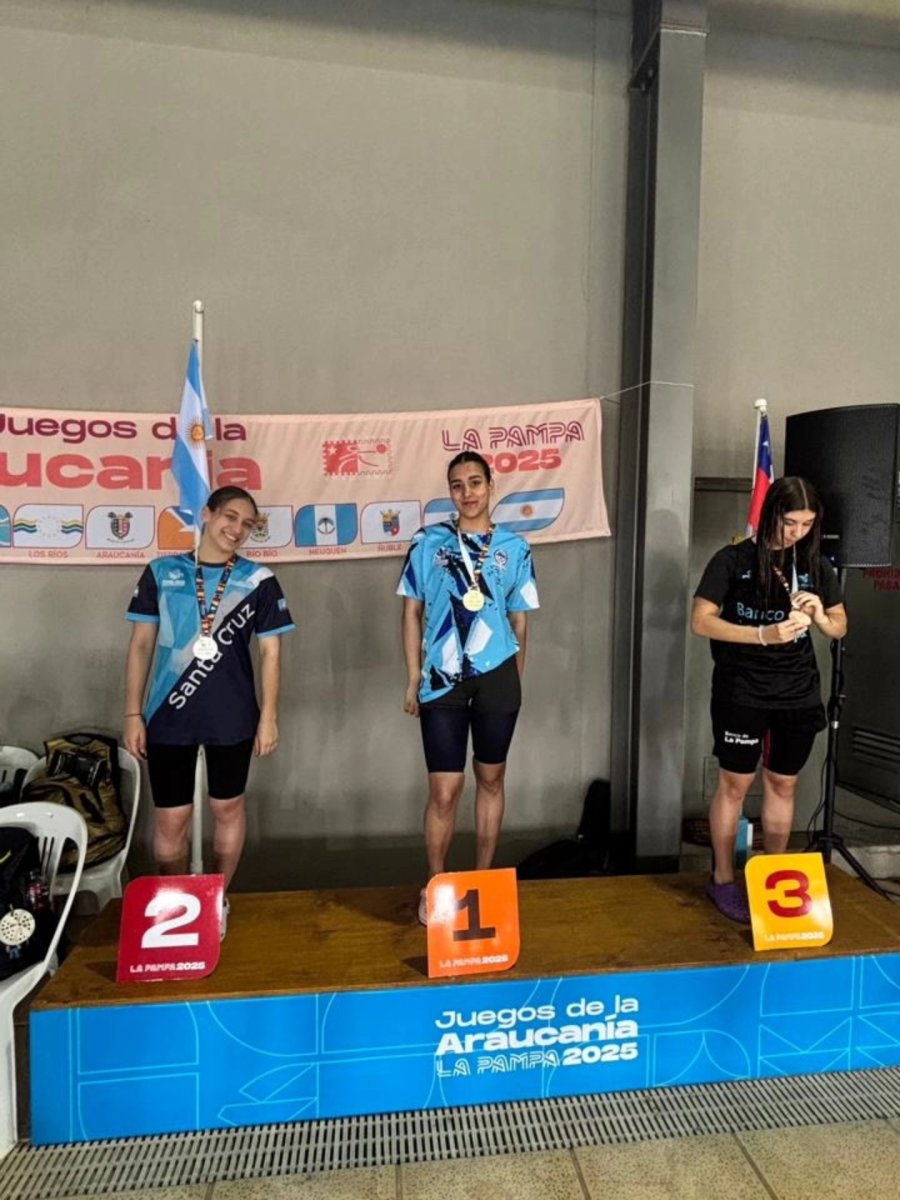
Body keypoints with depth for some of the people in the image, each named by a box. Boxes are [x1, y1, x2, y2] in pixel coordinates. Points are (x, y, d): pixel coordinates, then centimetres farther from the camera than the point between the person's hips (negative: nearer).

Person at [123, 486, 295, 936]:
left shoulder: (259, 580, 0)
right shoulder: (161, 572, 2)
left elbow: (269, 651, 0)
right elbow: (141, 645, 4)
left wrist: (268, 716, -3)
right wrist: (133, 713, 0)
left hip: (232, 717, 0)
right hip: (168, 716, 1)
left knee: (227, 809, 13)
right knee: (170, 818, 7)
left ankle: (217, 901, 33)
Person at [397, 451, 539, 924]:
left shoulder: (514, 548, 4)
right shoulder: (427, 543, 1)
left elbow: (519, 622, 9)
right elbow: (412, 613, 4)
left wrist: (515, 682, 10)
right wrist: (413, 678, 0)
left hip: (497, 678, 2)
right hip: (442, 680, -1)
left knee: (491, 779, 14)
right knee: (444, 790, 2)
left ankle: (482, 879, 31)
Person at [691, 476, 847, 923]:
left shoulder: (816, 564, 6)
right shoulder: (733, 559, -8)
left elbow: (840, 627, 12)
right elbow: (700, 621, -14)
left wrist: (819, 615, -12)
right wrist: (764, 634, -25)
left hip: (798, 696, 4)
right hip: (741, 695, -4)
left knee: (782, 785, 14)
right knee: (734, 784, 4)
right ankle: (723, 879, 20)